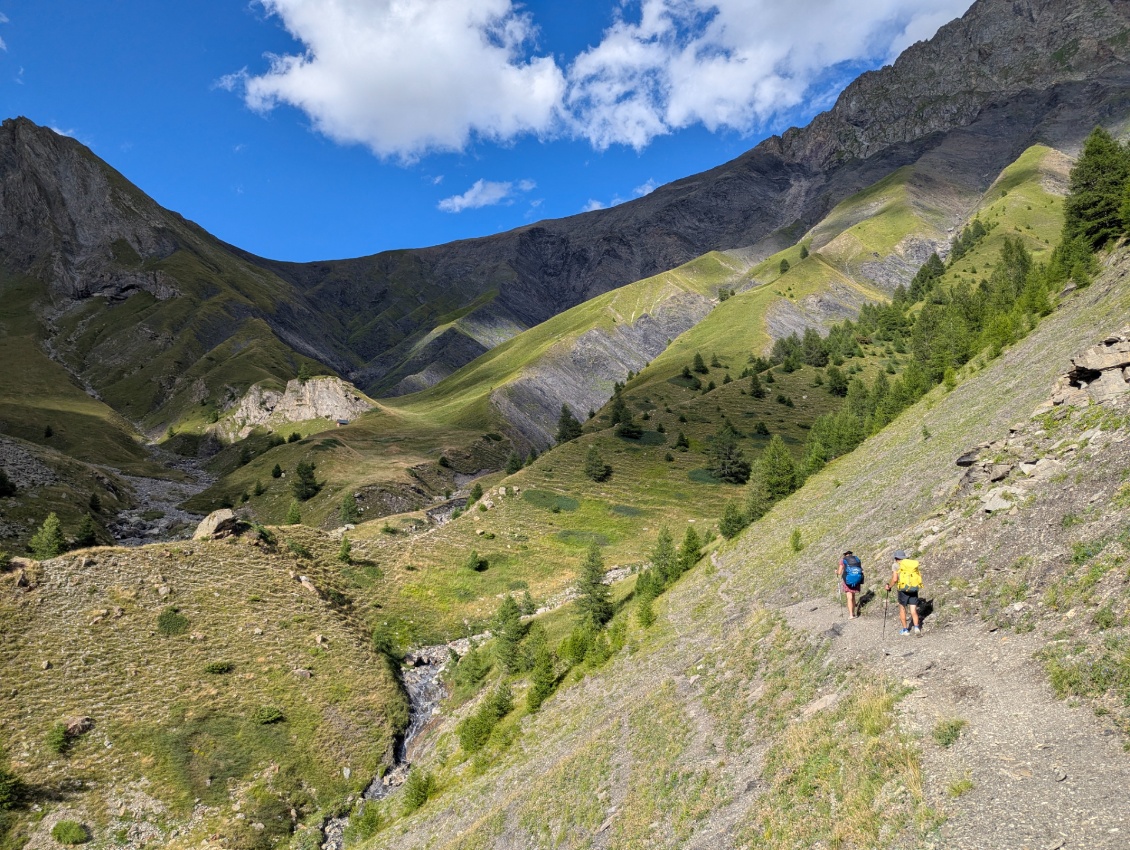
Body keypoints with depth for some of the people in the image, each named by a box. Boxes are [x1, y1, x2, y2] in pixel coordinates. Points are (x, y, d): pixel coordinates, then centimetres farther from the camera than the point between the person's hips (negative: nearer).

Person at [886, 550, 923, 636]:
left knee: (902, 609, 14)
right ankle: (916, 628, -13)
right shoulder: (913, 563, 13)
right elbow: (920, 575, 8)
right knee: (913, 611, 7)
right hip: (914, 590, 4)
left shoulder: (896, 565, -1)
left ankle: (905, 630, 17)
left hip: (903, 590, -4)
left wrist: (889, 586, 6)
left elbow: (894, 579, -10)